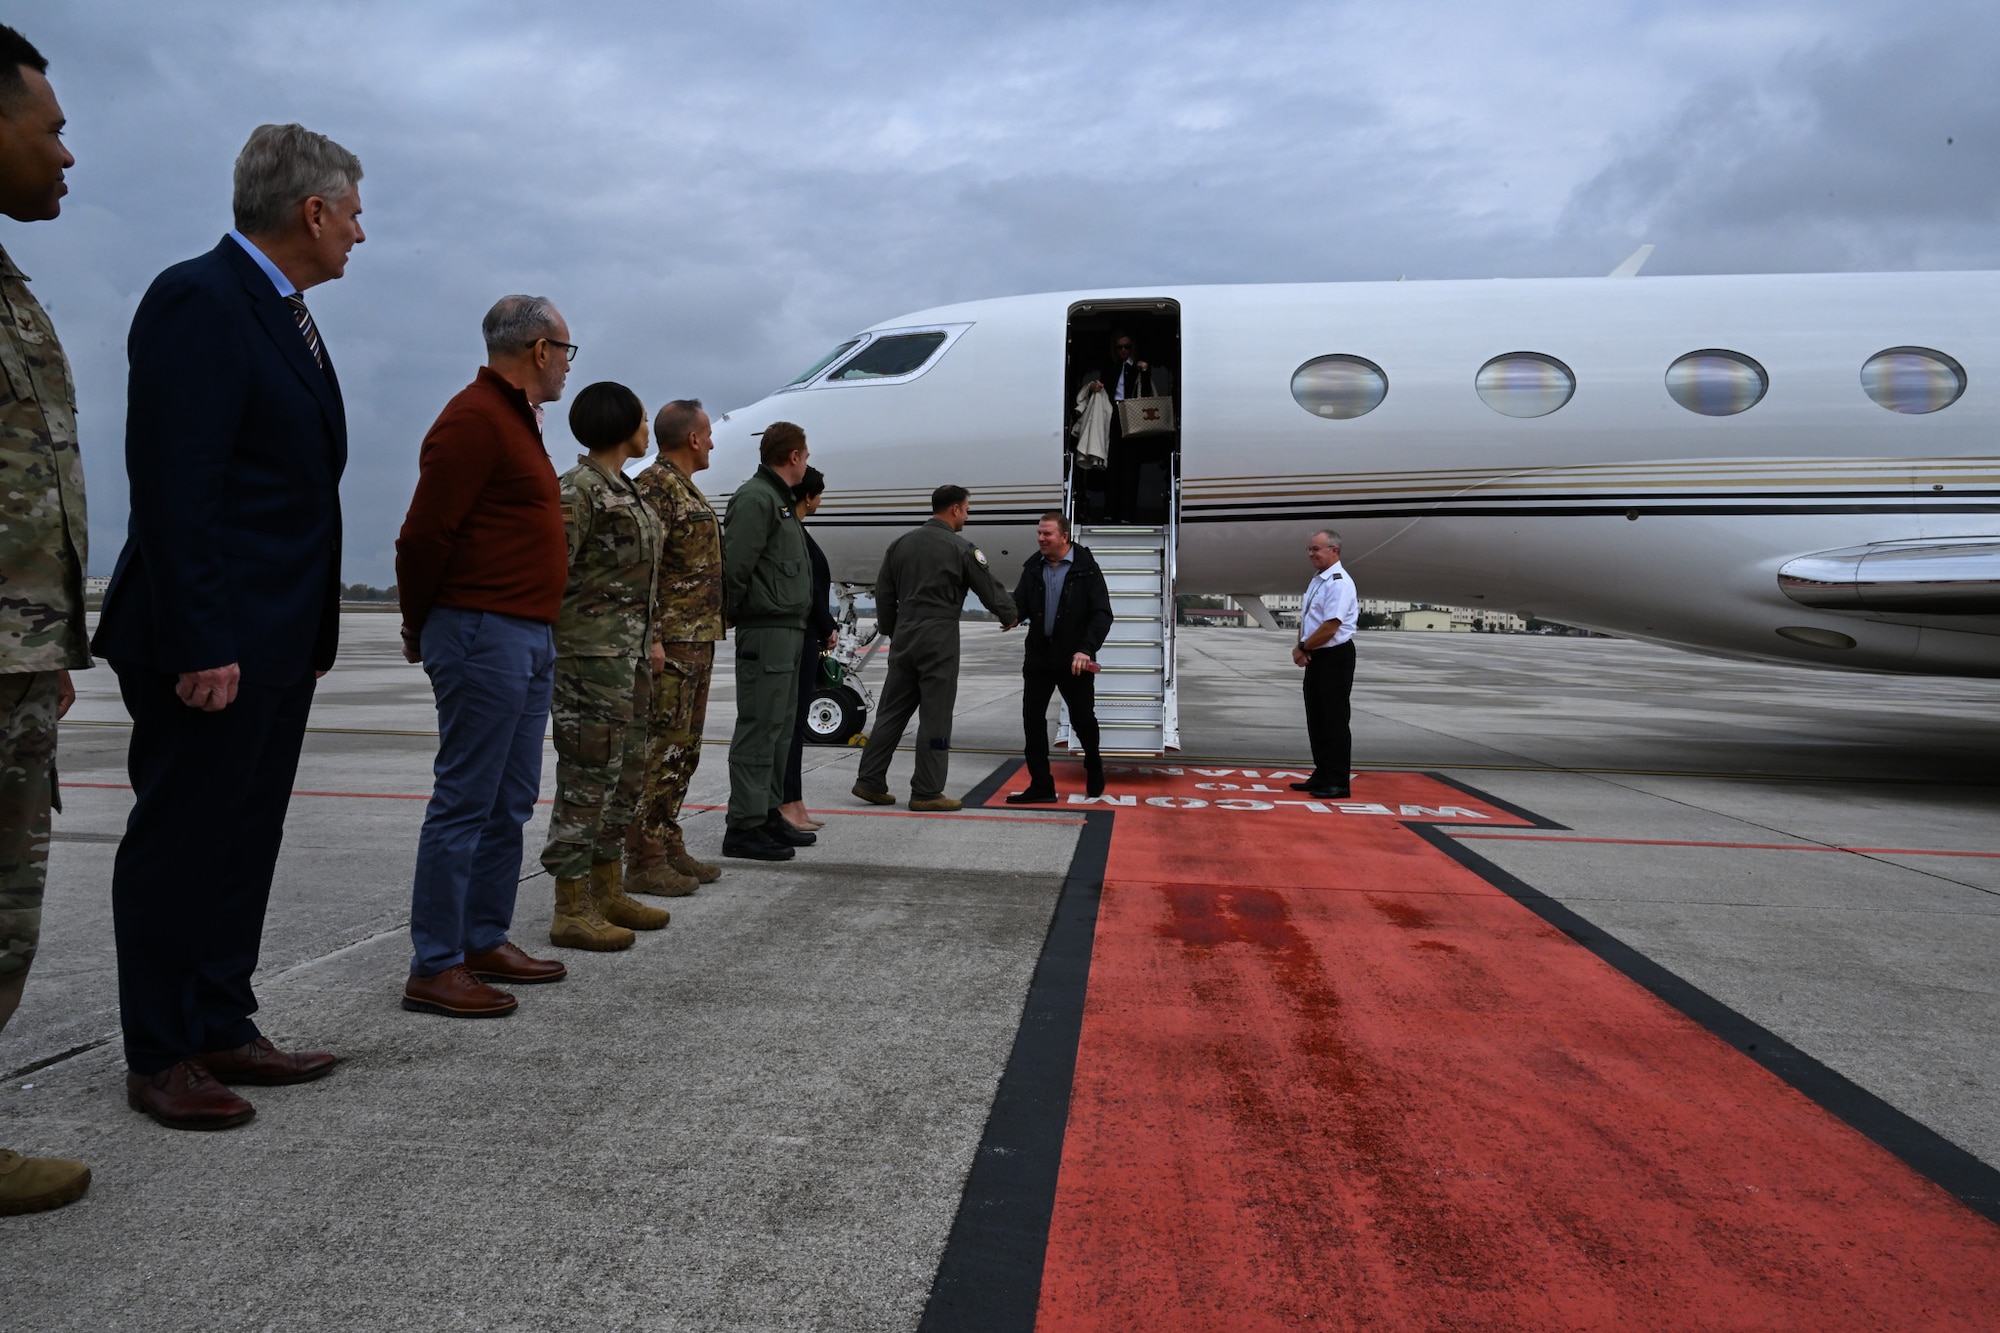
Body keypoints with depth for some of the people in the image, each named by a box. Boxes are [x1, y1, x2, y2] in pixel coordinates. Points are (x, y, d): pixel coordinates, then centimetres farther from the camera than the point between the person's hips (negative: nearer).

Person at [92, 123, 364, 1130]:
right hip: (214, 647, -9)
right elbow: (175, 490, -19)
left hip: (278, 643, 9)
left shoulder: (283, 315, 18)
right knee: (177, 845, 1)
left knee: (243, 844, 14)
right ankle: (160, 1058, 13)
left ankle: (222, 1030, 24)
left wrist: (311, 629, 16)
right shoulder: (198, 301, -12)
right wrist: (200, 646, -22)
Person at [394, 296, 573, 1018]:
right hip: (484, 634, -10)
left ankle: (487, 942, 24)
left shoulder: (516, 418, 21)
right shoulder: (474, 418, -12)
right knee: (464, 803, -6)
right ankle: (433, 969, 1)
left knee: (510, 803, 14)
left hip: (528, 636, 10)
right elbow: (423, 533, -16)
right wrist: (420, 628, -5)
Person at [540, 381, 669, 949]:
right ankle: (571, 912, 2)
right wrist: (545, 646, -18)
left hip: (629, 652, 10)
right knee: (588, 777, -5)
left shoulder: (624, 489, 17)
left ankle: (608, 894, 24)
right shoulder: (579, 488, -12)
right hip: (592, 653, -10)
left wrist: (648, 639, 18)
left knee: (627, 774, 14)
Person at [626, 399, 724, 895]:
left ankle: (669, 847, 22)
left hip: (697, 643, 10)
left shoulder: (687, 490, 19)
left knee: (682, 751, 14)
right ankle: (645, 860, -2)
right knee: (659, 751, -7)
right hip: (671, 643, -10)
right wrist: (650, 640, -24)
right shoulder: (654, 487, -13)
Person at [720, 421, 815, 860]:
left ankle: (769, 815, 23)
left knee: (779, 728, 15)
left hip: (789, 629, 10)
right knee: (759, 728, -8)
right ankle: (744, 827, -5)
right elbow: (735, 564, -20)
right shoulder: (755, 498, -12)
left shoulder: (779, 501, 21)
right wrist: (734, 611, -8)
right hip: (766, 630, -10)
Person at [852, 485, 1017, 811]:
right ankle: (927, 792, 2)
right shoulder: (960, 548, -7)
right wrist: (1009, 616, 17)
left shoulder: (901, 543, 10)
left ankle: (870, 781, 12)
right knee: (935, 717, -1)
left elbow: (883, 593, 13)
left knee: (892, 711, 11)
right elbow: (989, 588, 0)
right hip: (939, 641, -6)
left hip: (904, 638, 6)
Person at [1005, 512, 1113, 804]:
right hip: (1038, 656, 4)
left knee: (1083, 719, 8)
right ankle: (1041, 785, 4)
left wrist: (1087, 649, -24)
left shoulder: (1086, 569, -8)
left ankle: (1094, 767, 36)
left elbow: (1102, 614, -12)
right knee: (1032, 718, -2)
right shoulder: (1033, 568, 4)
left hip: (1075, 659, -4)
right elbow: (1020, 605, 3)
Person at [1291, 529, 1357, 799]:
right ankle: (1322, 776, 22)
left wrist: (1302, 648, -10)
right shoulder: (1316, 581, 14)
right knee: (1316, 719, 13)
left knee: (1334, 721, -5)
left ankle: (1337, 782, 0)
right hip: (1315, 658, 10)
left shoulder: (1339, 583, -17)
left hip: (1335, 658, -10)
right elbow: (1305, 619, 19)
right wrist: (1300, 647, 1)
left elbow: (1329, 627, -22)